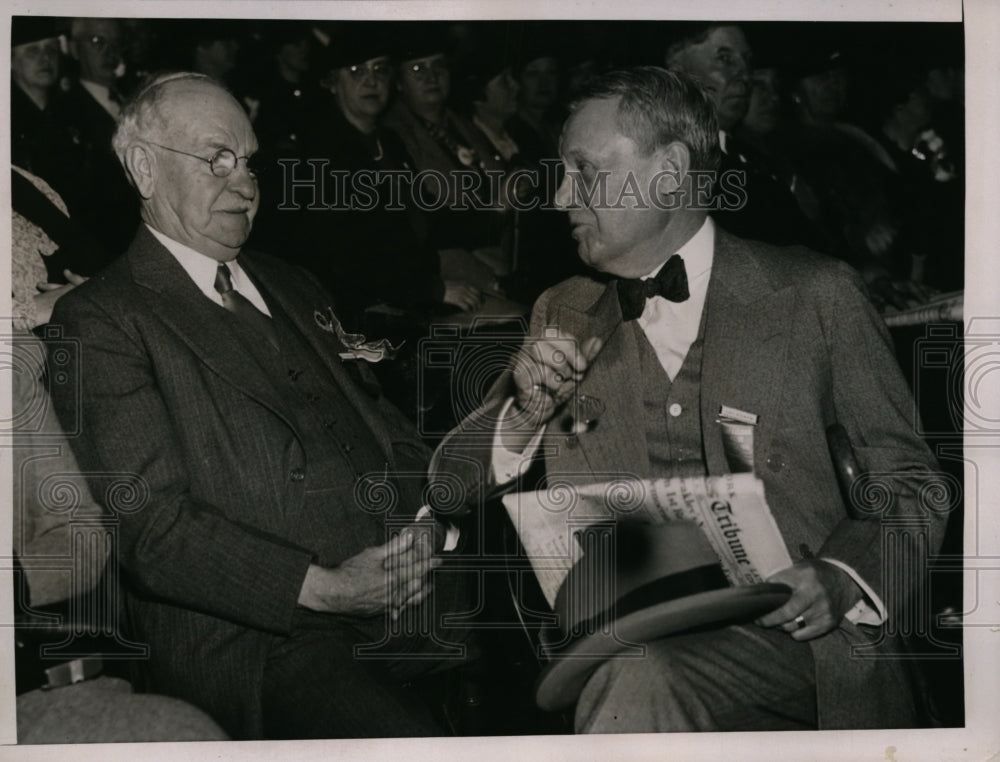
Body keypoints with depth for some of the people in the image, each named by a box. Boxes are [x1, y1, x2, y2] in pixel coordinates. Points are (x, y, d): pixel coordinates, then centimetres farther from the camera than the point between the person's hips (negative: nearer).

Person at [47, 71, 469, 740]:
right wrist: (324, 587, -18)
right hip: (257, 646, -7)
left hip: (410, 603, 7)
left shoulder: (295, 290, 25)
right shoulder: (100, 321, 1)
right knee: (412, 737, -31)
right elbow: (149, 526, -9)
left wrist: (420, 528, 0)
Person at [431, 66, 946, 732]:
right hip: (618, 640, 2)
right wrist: (526, 411, -6)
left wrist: (842, 578, -11)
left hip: (783, 630, -2)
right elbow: (448, 484, 14)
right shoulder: (562, 318, 15)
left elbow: (909, 481, 8)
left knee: (641, 683, -33)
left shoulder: (814, 295, 5)